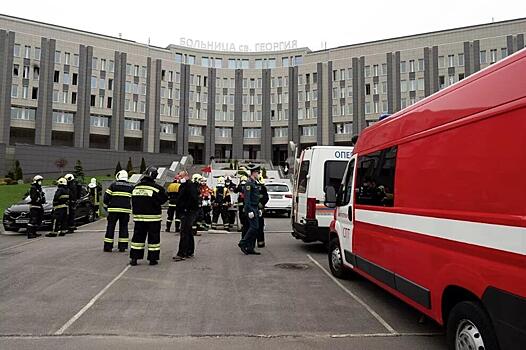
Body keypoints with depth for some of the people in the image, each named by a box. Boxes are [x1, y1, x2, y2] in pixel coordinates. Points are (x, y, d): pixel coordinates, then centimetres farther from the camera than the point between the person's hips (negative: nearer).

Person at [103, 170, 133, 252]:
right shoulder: (131, 187, 9)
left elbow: (106, 196, 0)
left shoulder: (113, 185, 1)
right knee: (123, 227, 9)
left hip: (114, 209, -2)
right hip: (126, 210, 2)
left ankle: (108, 246, 7)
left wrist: (106, 204, 16)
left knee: (110, 227, 5)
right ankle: (122, 246, 8)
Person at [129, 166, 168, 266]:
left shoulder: (136, 187, 5)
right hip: (153, 218, -5)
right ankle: (153, 259, 8)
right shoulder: (156, 188, -14)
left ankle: (134, 258, 13)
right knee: (153, 238, 5)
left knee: (138, 236, 12)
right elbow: (163, 199, -8)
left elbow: (133, 202, 14)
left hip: (138, 217, 5)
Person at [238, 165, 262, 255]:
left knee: (254, 228, 8)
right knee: (254, 227, -13)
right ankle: (242, 243, -2)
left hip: (255, 208, 10)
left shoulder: (254, 183, 17)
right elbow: (247, 198, -19)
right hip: (250, 208, -10)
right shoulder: (249, 183, -13)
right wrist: (250, 211, -23)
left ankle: (250, 249, 12)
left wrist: (258, 209, 21)